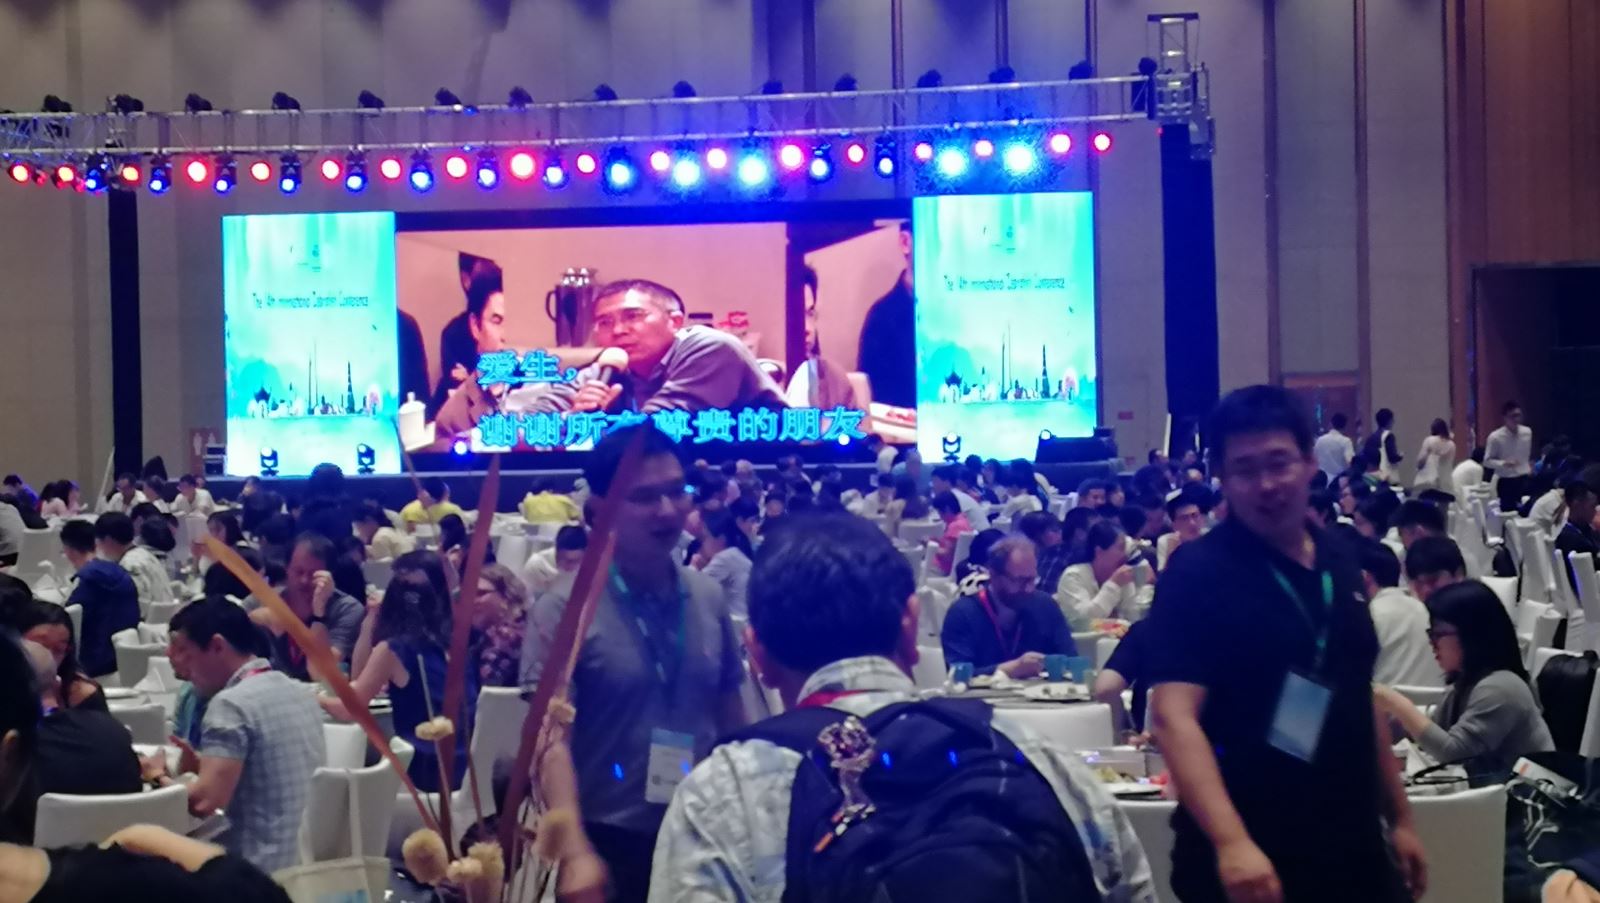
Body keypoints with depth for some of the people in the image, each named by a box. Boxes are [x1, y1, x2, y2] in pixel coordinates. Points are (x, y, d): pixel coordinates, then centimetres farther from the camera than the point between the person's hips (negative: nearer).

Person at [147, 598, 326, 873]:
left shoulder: (232, 703, -15)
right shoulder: (299, 692, 12)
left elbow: (203, 801, -21)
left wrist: (160, 778, -2)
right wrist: (204, 765, 15)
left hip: (264, 868, -9)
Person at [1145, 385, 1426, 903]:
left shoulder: (1340, 564, 9)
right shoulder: (1196, 575, -11)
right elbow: (1172, 717, -21)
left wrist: (1400, 817, 17)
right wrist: (1230, 842, -32)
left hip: (1353, 852, 6)